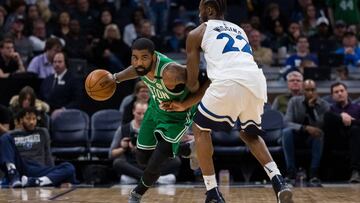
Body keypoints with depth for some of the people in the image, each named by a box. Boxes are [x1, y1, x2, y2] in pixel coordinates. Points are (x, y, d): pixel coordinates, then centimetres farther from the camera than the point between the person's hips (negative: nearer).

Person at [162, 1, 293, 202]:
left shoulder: (197, 33, 19)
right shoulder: (239, 30, 36)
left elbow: (193, 83, 19)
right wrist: (185, 104, 42)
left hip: (230, 83, -5)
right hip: (256, 82, 5)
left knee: (201, 129, 21)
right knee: (250, 134, 30)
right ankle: (279, 183, 9)